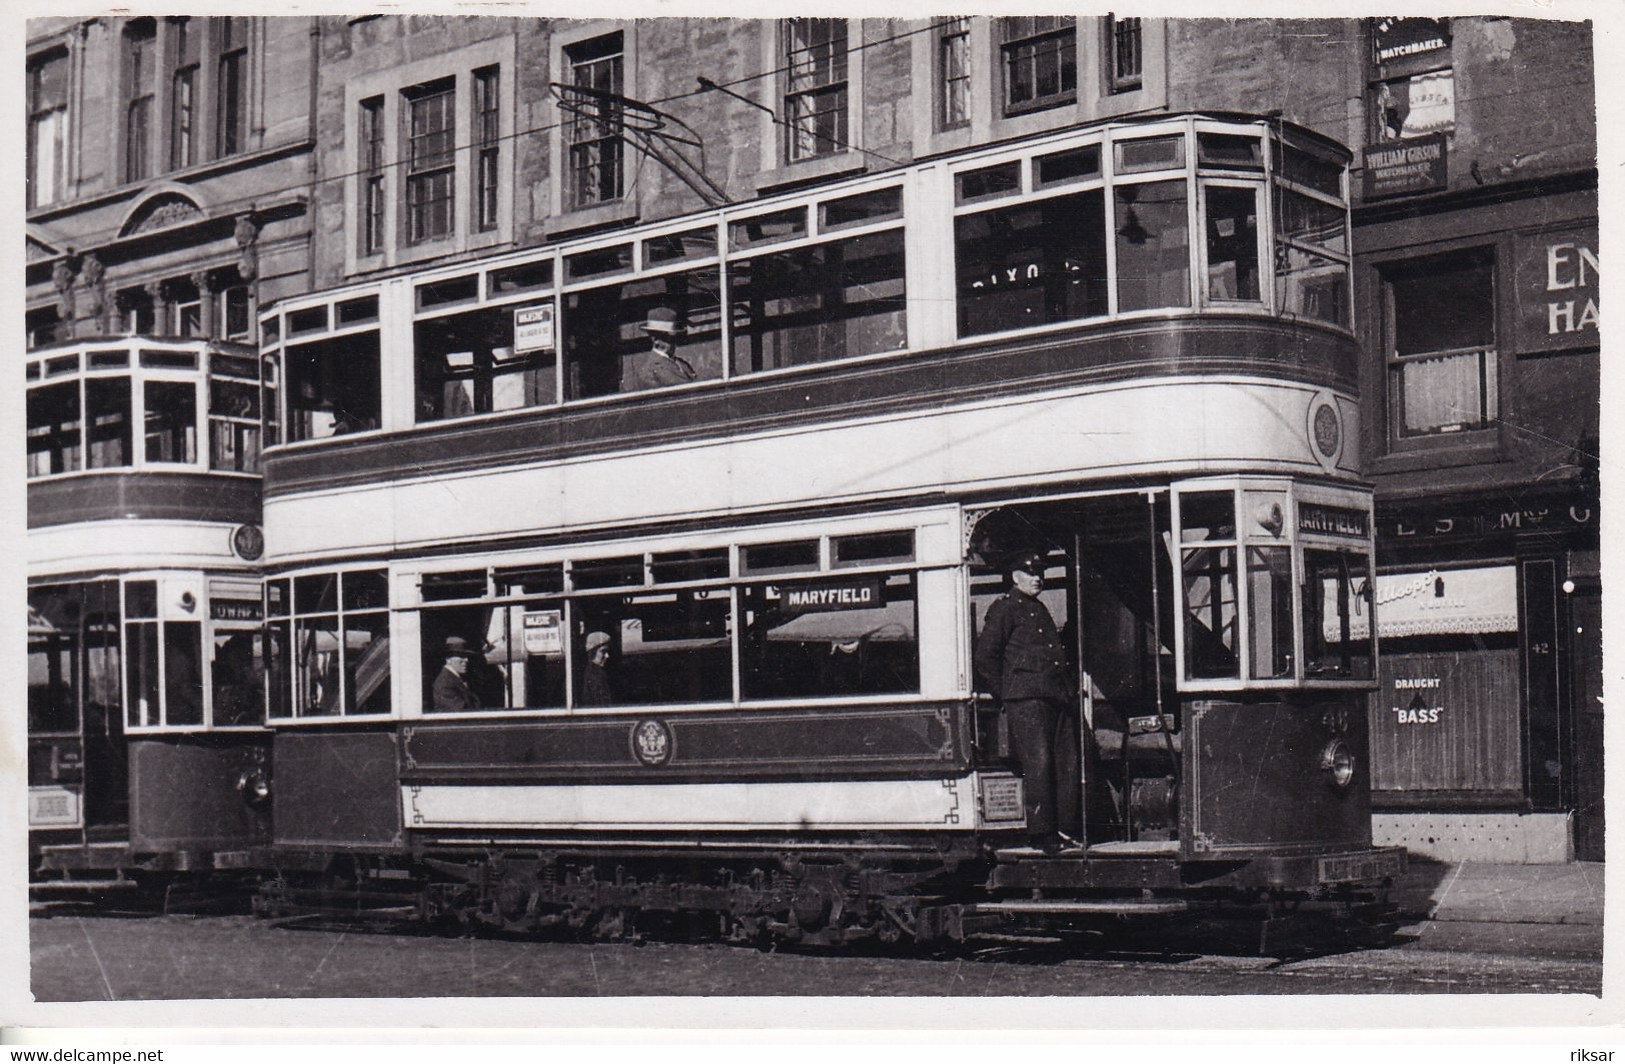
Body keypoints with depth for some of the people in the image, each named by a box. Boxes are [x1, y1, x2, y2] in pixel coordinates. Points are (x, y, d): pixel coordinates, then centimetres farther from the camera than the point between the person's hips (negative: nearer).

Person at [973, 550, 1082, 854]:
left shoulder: (1040, 610, 24)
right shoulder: (1004, 609, 0)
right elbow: (985, 657, -5)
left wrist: (1066, 690, 19)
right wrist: (1005, 696, -4)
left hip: (1057, 697, 8)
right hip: (1027, 699, -8)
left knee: (1067, 765, 5)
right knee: (1038, 764, -9)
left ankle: (1062, 828, 11)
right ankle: (1041, 832, -6)